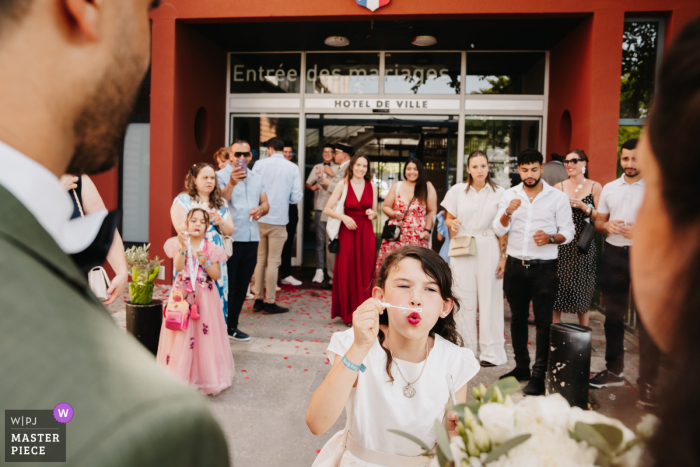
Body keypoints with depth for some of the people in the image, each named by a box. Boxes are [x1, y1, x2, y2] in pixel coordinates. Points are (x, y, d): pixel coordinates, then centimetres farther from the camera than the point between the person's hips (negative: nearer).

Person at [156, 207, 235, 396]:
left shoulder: (211, 248, 1)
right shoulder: (179, 244, 1)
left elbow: (216, 275, -1)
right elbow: (178, 267, -13)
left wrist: (205, 262, -17)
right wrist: (184, 247, -24)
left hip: (204, 298, 0)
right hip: (183, 295, 0)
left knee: (205, 335, 0)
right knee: (181, 335, 3)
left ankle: (205, 376, 14)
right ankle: (180, 374, 16)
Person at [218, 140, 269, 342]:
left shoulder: (257, 178, 16)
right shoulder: (222, 175, -3)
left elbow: (265, 204, 15)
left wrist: (261, 208, -7)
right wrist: (232, 183, -30)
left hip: (251, 238, 6)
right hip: (229, 237, -6)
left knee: (242, 285, 12)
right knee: (225, 285, -2)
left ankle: (232, 326, 24)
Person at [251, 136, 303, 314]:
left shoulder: (259, 164, 0)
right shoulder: (293, 168, -1)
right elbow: (296, 197, -5)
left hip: (259, 219, 2)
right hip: (278, 220, -2)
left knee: (260, 259, 13)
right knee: (273, 262, 4)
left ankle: (258, 299, 18)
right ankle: (269, 302, 9)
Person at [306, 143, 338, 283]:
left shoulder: (338, 168, 11)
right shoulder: (317, 167, 17)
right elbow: (308, 184, 15)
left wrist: (332, 174, -7)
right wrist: (312, 187, -6)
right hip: (320, 207, 2)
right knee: (320, 240, -1)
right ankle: (319, 270, 1)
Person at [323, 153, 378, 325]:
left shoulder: (372, 186, 7)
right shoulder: (343, 184, 0)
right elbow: (327, 209, -3)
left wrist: (372, 214, -7)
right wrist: (343, 217, -17)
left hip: (366, 232, 2)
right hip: (348, 232, -2)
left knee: (365, 273, 3)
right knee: (347, 272, 1)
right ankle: (348, 314, 13)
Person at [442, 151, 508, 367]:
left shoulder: (498, 193, 3)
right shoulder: (457, 190, 6)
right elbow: (449, 218, 13)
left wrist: (504, 256, -2)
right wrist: (452, 224, -11)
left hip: (488, 249, -1)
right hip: (462, 249, 1)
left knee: (489, 298, 0)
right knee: (464, 299, 4)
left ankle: (491, 352, 12)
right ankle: (465, 350, 16)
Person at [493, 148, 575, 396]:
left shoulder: (558, 197, 0)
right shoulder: (509, 195, 7)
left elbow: (568, 232, 0)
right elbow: (499, 230, 2)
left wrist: (551, 238, -20)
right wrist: (508, 212, -16)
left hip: (544, 267, -3)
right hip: (515, 265, 3)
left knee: (543, 321, -3)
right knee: (518, 318, 11)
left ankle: (539, 376, 3)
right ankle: (521, 367, 24)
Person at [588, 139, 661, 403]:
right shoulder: (609, 189, 12)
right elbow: (599, 222, 16)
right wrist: (607, 225, -5)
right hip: (613, 254, 5)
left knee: (647, 319, -6)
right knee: (613, 315, 13)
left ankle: (649, 383, 2)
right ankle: (614, 371, 27)